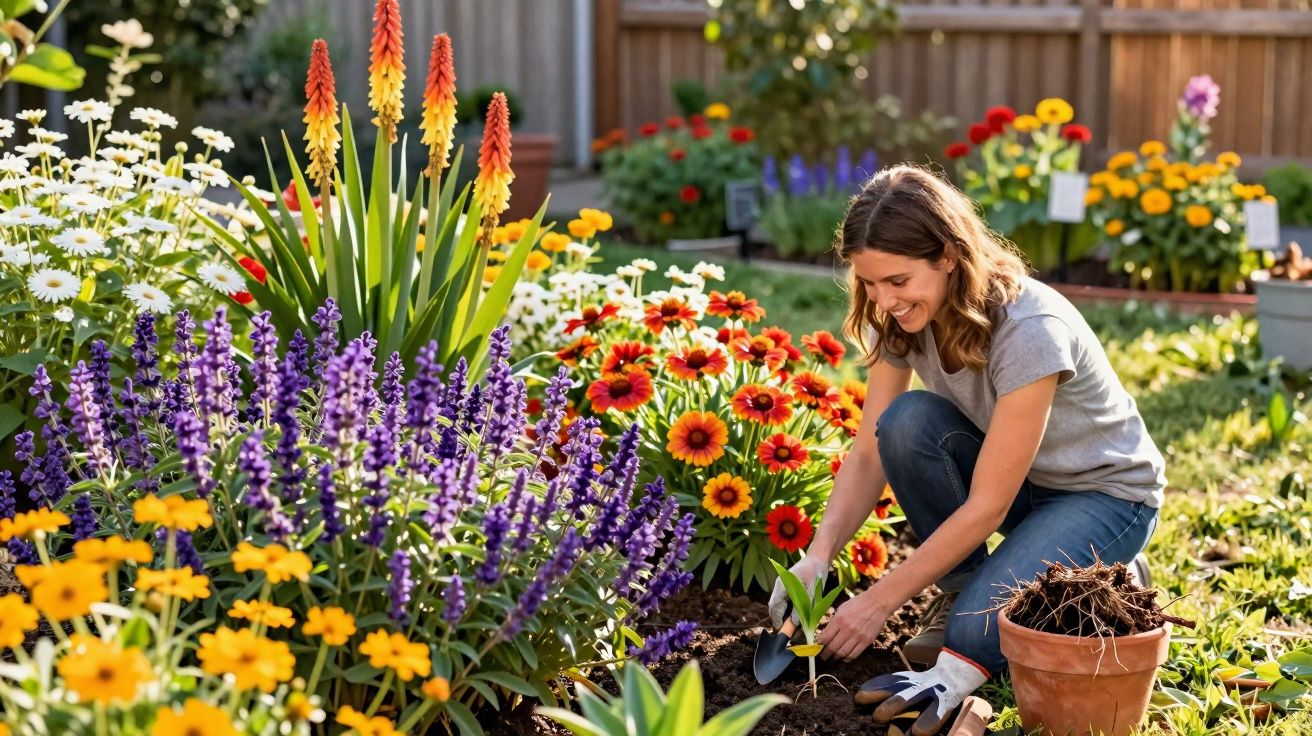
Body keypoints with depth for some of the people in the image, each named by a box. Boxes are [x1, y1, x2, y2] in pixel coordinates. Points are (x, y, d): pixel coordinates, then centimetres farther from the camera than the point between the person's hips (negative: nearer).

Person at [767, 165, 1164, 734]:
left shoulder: (1029, 331, -34)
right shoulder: (900, 318, -14)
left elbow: (987, 506, -30)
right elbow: (871, 452, -11)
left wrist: (879, 601, -29)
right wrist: (818, 556, -27)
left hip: (1106, 492, -7)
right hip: (1009, 477, 7)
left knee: (979, 631, -32)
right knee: (906, 421, -26)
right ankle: (963, 590, -6)